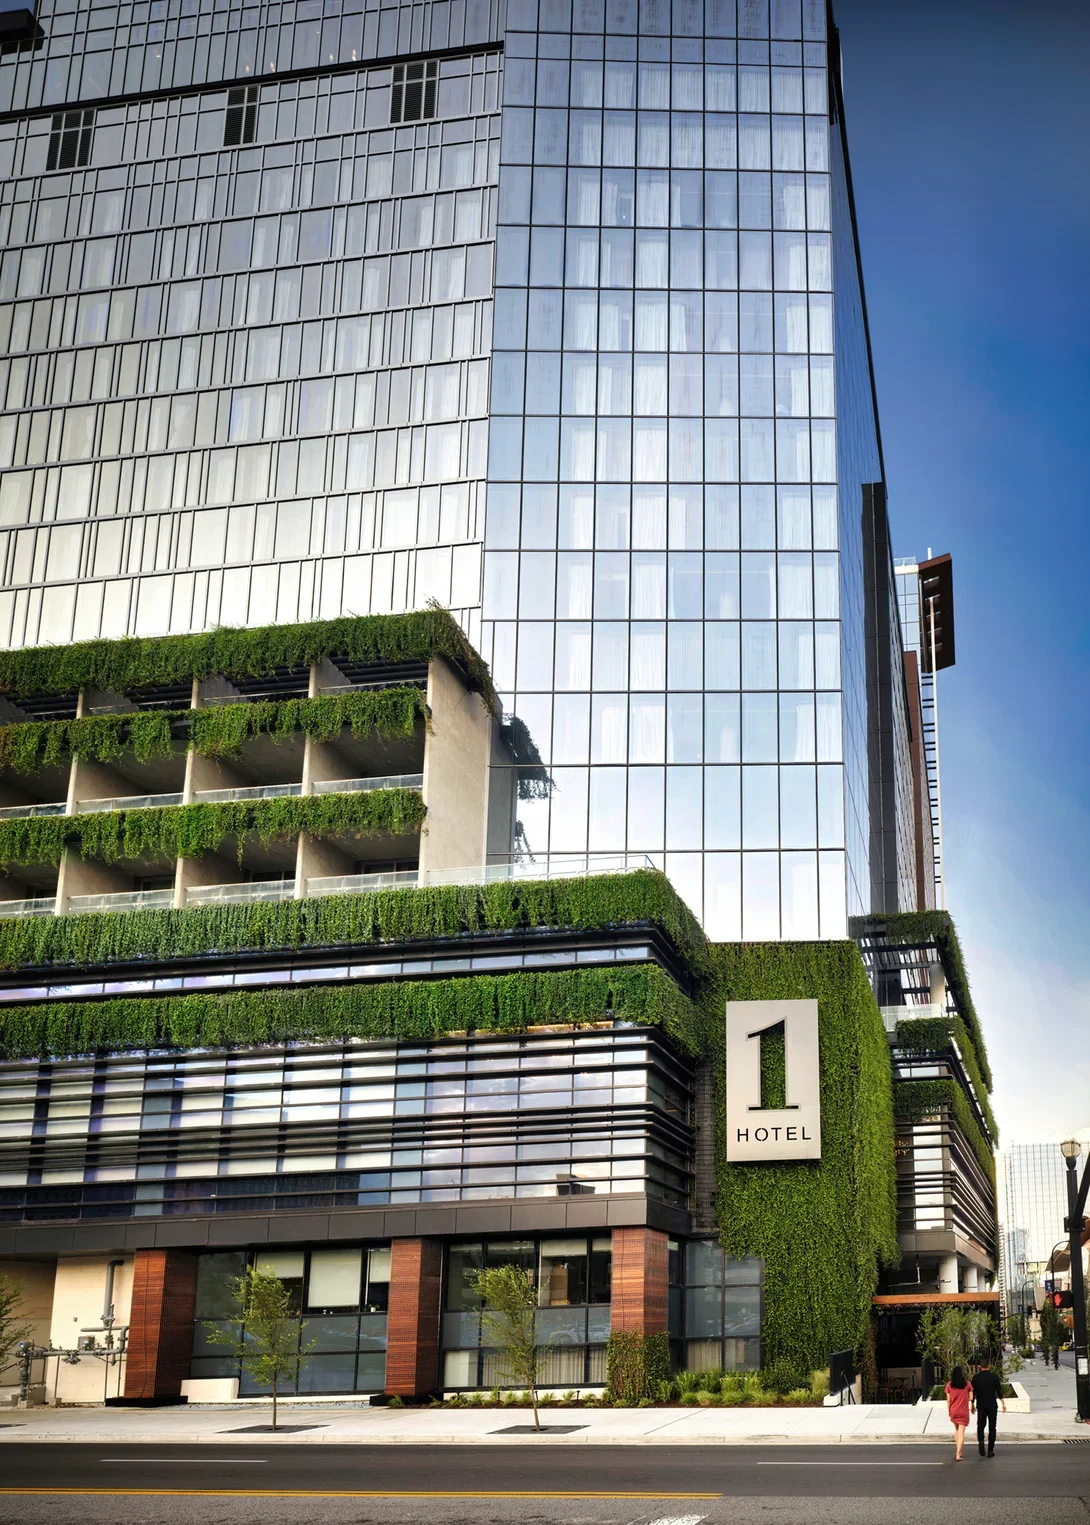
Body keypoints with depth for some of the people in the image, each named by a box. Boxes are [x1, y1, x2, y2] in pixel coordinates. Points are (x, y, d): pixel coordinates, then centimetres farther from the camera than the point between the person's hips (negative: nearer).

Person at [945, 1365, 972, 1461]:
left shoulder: (949, 1385, -4)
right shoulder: (967, 1384, -7)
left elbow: (948, 1400, -1)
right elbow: (971, 1397, -2)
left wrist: (948, 1411, 10)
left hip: (953, 1411, 2)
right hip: (963, 1412, -2)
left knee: (957, 1430, 23)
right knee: (961, 1433, -2)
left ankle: (957, 1452, 25)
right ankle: (958, 1454, -11)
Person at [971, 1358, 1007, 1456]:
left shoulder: (976, 1377, -1)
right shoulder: (994, 1377, -4)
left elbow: (973, 1392, 2)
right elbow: (999, 1391, -5)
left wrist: (972, 1405, 12)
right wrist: (1004, 1403, 2)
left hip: (981, 1406, 1)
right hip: (992, 1406, -1)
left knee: (980, 1425, 14)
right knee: (992, 1427, 7)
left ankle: (980, 1440, -14)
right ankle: (990, 1450, 5)